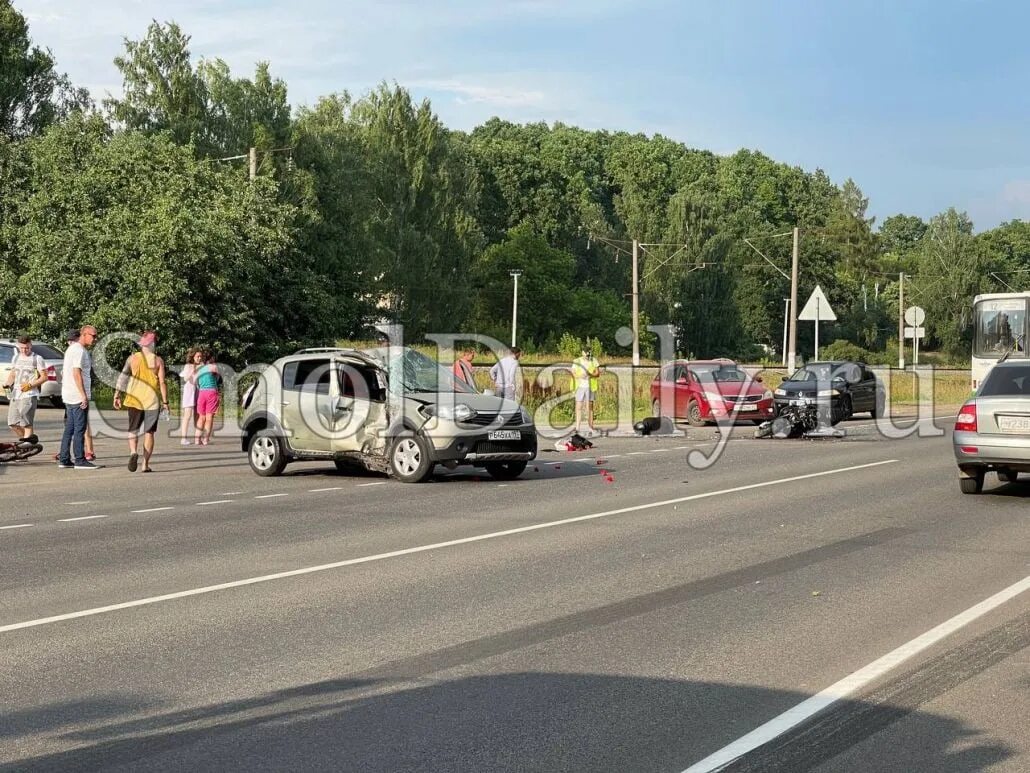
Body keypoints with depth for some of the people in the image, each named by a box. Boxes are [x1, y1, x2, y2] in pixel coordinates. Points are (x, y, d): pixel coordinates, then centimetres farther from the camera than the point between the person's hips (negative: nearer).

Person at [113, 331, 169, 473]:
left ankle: (133, 452, -18)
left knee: (133, 430, 11)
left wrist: (117, 395, 1)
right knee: (149, 433, 7)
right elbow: (162, 382, -6)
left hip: (134, 400, 1)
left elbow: (123, 376, -3)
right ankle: (146, 464, 6)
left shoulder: (132, 358, 0)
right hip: (152, 401, -1)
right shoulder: (158, 361, -4)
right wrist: (165, 402, 1)